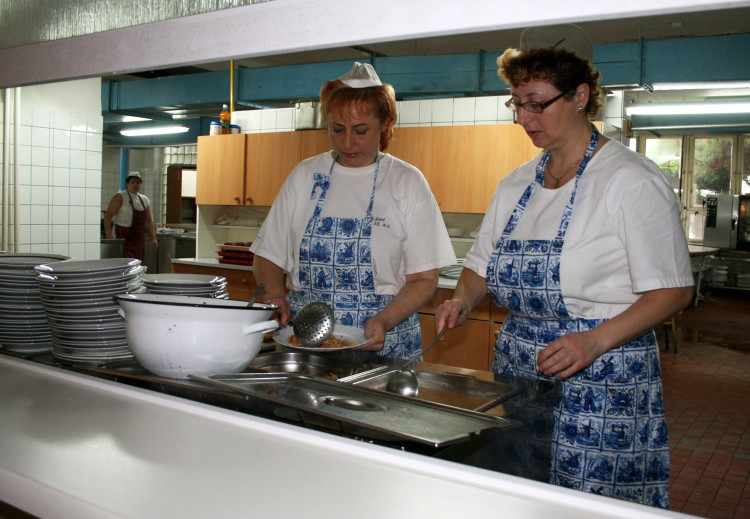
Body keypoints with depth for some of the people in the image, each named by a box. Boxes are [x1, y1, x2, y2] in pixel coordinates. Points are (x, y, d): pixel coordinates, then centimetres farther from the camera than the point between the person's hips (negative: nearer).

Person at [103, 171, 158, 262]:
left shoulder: (145, 200, 15)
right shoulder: (120, 197, -3)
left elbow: (149, 221, 17)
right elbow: (108, 216, -9)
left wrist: (153, 238, 8)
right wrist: (108, 236, -19)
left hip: (138, 239, 6)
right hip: (122, 236, -6)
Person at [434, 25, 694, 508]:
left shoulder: (632, 179, -10)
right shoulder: (516, 184, 9)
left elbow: (674, 290, -11)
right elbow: (482, 264, 17)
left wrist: (596, 340, -24)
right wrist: (463, 300, -4)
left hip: (601, 379, -5)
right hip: (517, 369, 6)